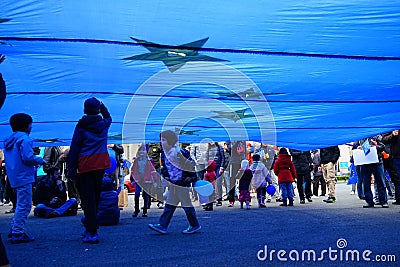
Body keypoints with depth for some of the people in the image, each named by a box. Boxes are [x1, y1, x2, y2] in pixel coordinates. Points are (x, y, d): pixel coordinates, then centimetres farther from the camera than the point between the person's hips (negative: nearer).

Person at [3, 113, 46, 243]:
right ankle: (18, 234, -1)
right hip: (24, 177, -10)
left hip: (14, 177, 10)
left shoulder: (8, 140, 16)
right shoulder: (24, 139, -14)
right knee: (24, 205, -4)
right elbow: (28, 158, -23)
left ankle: (14, 229, 24)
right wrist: (40, 160, -5)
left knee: (21, 205, 20)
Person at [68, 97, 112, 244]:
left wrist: (71, 171, 0)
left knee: (87, 198, -2)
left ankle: (92, 232, -6)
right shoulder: (104, 124, 10)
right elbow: (108, 117, 38)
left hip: (85, 165, -4)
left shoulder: (81, 126, 0)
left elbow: (74, 149, -3)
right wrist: (102, 105, 40)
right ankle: (89, 227, 24)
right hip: (101, 164, 4)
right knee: (95, 196, 14)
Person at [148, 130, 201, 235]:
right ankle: (162, 225, 11)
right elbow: (164, 167, 21)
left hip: (183, 184, -7)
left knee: (186, 204, 3)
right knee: (169, 205, 9)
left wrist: (192, 178, -8)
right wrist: (166, 177, 12)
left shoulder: (181, 153, -17)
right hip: (172, 183, 7)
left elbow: (191, 166, -11)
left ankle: (195, 225, 18)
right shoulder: (164, 154, 5)